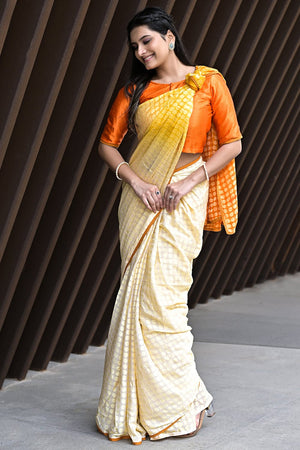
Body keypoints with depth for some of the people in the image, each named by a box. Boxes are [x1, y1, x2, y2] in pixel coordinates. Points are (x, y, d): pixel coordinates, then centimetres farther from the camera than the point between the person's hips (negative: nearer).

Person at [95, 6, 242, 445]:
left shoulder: (208, 82, -1)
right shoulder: (134, 91, 9)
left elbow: (232, 144, -2)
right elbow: (108, 143, 10)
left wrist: (191, 180, -11)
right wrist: (135, 180, -6)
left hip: (183, 199, -4)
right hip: (141, 196, 4)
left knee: (162, 295, -8)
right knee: (140, 292, 4)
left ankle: (182, 400, 7)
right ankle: (141, 401, 16)